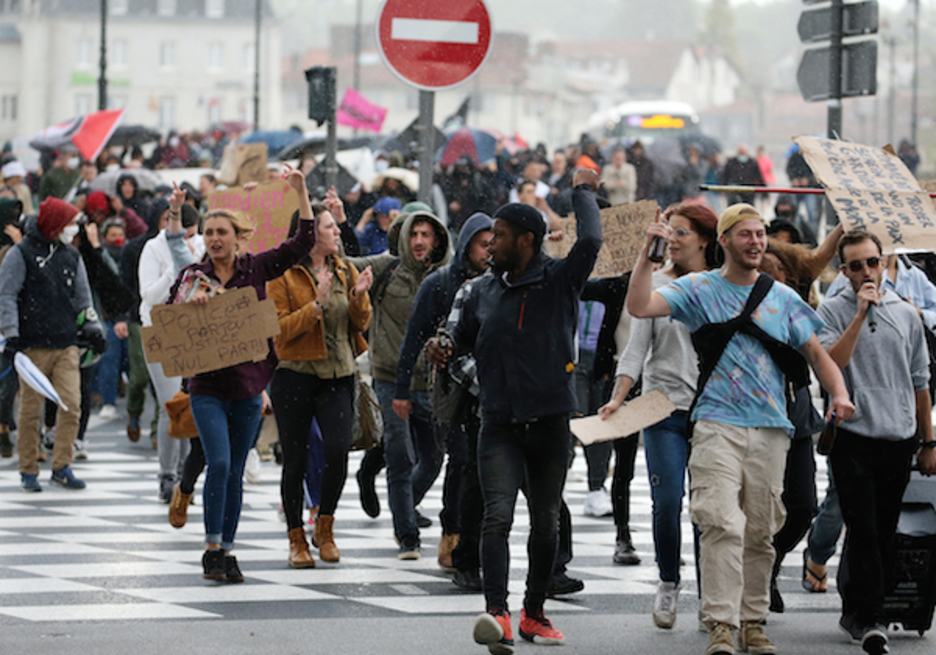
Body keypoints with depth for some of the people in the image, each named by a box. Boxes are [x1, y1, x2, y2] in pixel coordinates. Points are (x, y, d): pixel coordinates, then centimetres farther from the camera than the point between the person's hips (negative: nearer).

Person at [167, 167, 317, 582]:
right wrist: (189, 307, -20)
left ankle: (227, 550, 16)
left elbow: (303, 242, 3)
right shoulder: (193, 277, 1)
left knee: (235, 473, 7)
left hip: (247, 386, 2)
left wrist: (301, 193, -1)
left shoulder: (256, 269, 3)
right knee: (219, 463, -15)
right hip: (208, 387, -2)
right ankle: (212, 548, -7)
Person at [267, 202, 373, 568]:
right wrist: (317, 304, -21)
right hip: (295, 376, -3)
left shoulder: (345, 271, 10)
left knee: (338, 450, -13)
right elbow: (281, 329, -11)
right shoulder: (284, 276, -5)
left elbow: (362, 324, 11)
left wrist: (359, 296, -9)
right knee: (295, 459, 2)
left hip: (338, 376, 3)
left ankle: (324, 529, 6)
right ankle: (297, 539, 15)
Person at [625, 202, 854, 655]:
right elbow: (639, 307, -7)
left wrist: (839, 393, -3)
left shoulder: (782, 297, 13)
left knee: (760, 533, 7)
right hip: (717, 425, -3)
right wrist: (648, 255, -16)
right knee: (722, 525, -16)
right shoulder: (699, 289, 5)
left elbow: (816, 352, 14)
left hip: (771, 429, 4)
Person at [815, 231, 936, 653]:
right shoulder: (833, 311, 0)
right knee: (863, 530, -11)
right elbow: (830, 363, -17)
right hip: (854, 438, -4)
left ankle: (855, 610, 17)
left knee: (884, 534, 6)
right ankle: (870, 618, -12)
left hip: (899, 440, 4)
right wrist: (860, 314, -18)